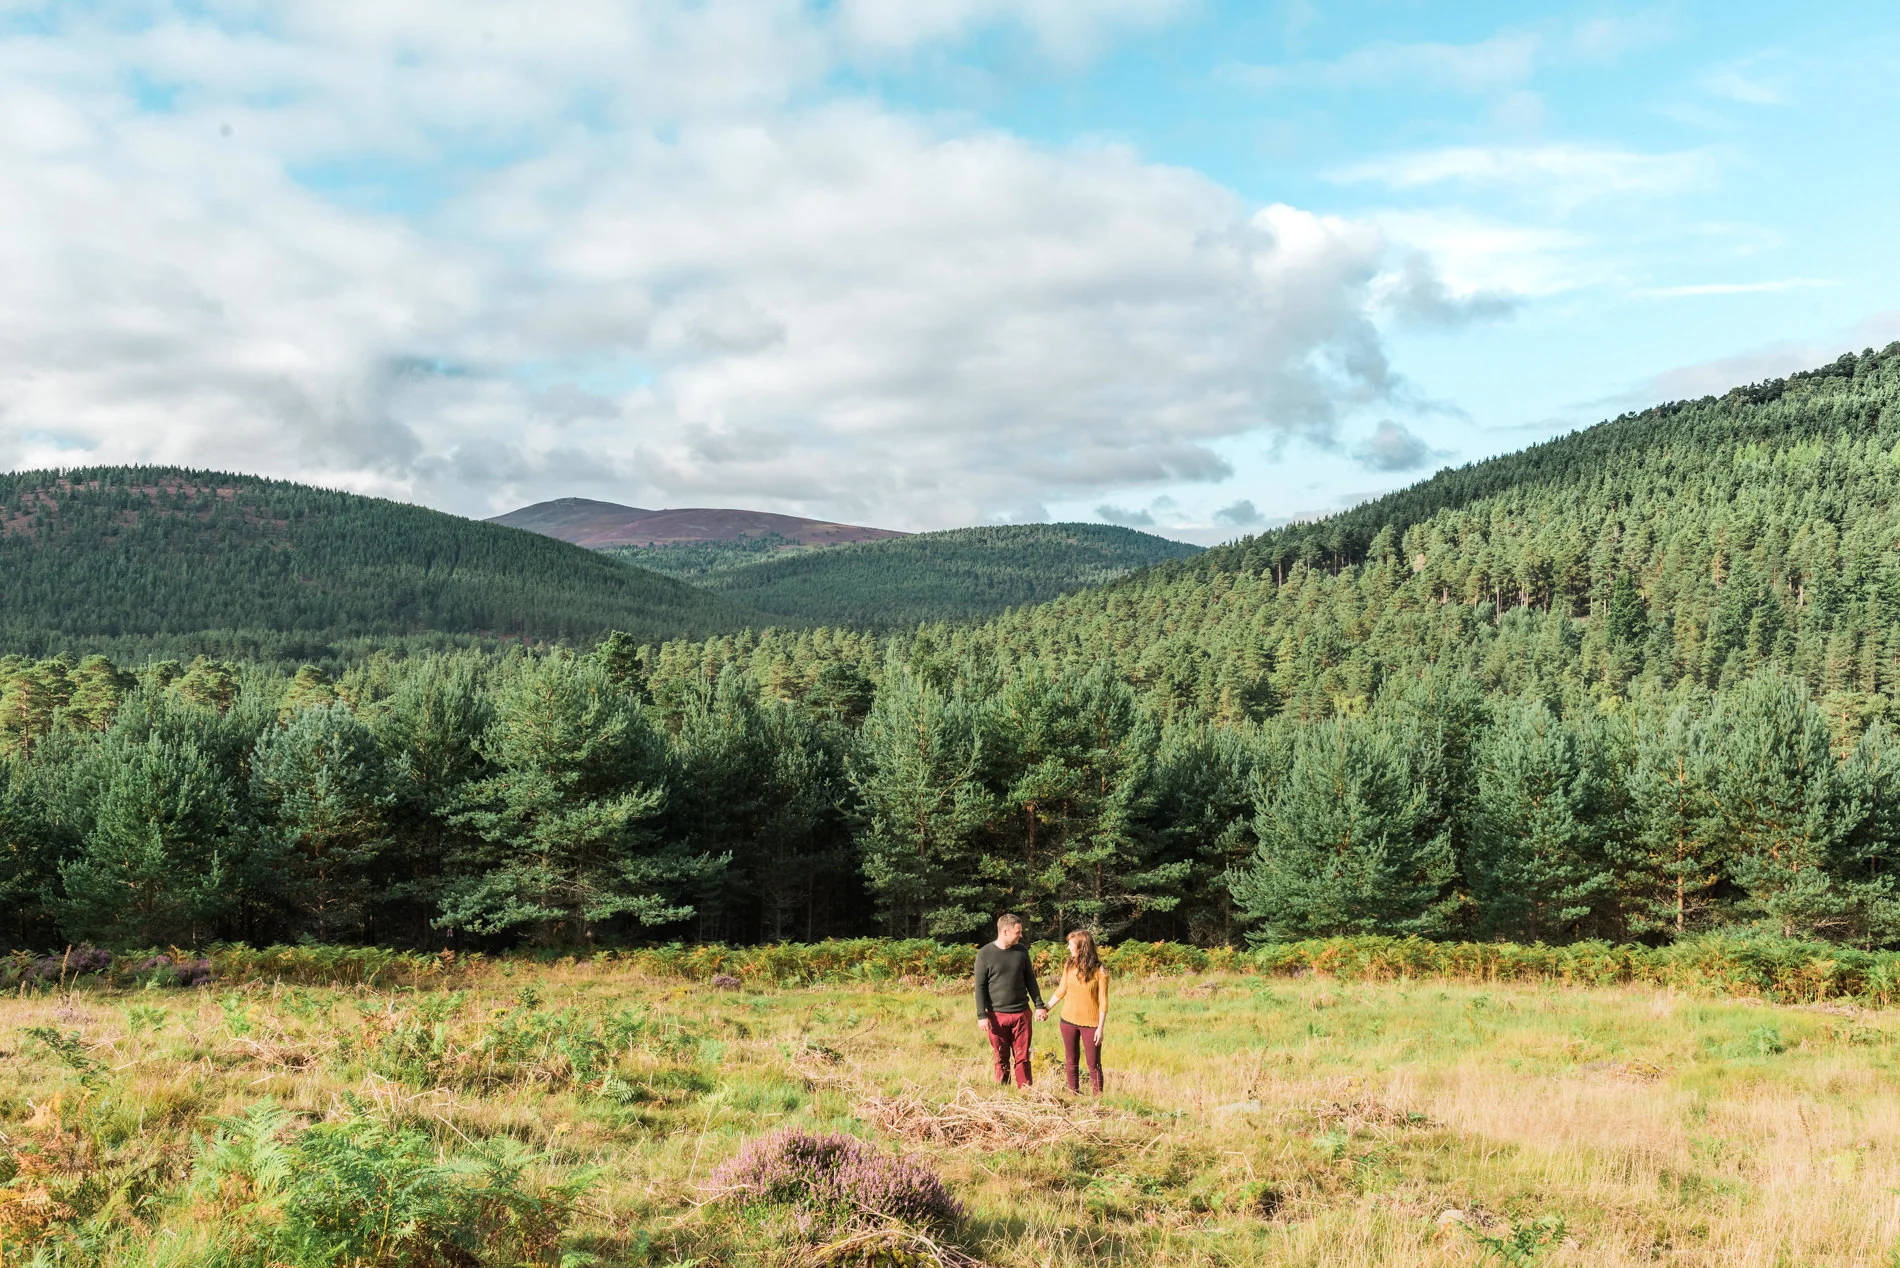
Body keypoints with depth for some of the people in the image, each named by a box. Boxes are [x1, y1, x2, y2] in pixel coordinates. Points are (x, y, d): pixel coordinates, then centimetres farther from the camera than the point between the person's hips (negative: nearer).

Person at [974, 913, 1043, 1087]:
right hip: (997, 1015, -3)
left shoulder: (1021, 952, 5)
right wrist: (982, 1015, -10)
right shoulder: (985, 954, -6)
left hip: (1021, 1014, 3)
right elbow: (980, 987, -5)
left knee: (1022, 1058, 4)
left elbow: (1030, 980, 13)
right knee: (1001, 1059, 5)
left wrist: (1039, 1005, 6)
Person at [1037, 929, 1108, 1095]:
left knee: (1094, 1064, 0)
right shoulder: (1069, 966, 1)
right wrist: (1045, 1008, 10)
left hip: (1090, 1023, -5)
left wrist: (1100, 1028, -11)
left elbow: (1103, 1002, -9)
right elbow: (1061, 991, 13)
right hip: (1068, 1021, 5)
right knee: (1070, 1062, 12)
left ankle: (1098, 1098, 8)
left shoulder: (1099, 971, -12)